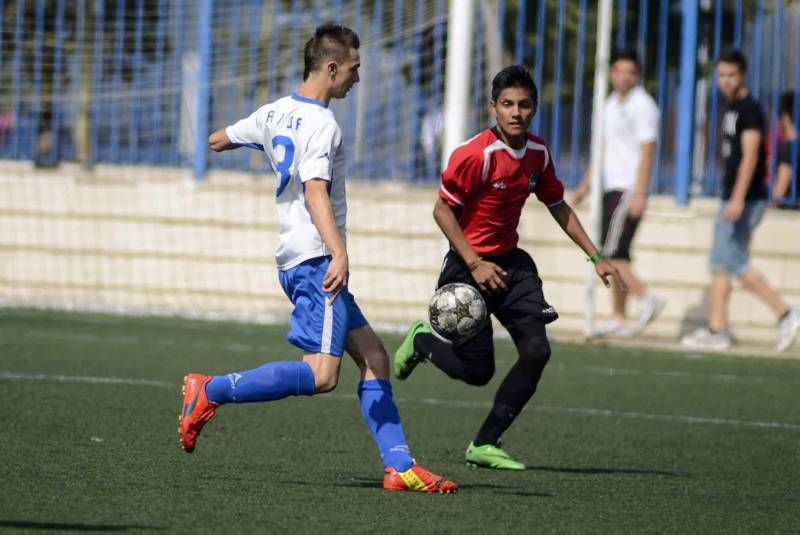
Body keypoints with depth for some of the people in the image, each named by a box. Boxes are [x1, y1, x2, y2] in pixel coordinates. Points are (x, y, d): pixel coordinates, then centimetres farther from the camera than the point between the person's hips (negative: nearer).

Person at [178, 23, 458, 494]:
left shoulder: (274, 114, 13)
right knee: (321, 375, -18)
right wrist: (339, 253, -36)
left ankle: (399, 465, 2)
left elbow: (219, 140, 28)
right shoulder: (321, 125, -13)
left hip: (296, 259, 10)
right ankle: (210, 391, -14)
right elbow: (315, 192, -25)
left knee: (373, 356, 8)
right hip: (316, 260, -10)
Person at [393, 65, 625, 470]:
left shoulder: (538, 154, 1)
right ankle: (421, 341, 27)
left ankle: (484, 445, 3)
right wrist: (474, 263, -21)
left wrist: (595, 257, 13)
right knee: (477, 371, -6)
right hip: (469, 266, -6)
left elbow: (558, 208, 16)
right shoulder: (475, 155, -19)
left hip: (511, 262, 6)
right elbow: (442, 210, -14)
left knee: (536, 350, -9)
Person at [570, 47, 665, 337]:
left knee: (611, 254, -15)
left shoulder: (642, 106, -9)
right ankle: (618, 319, 9)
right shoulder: (611, 104, 18)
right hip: (611, 188, 9)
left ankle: (647, 299, -12)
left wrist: (639, 193, -22)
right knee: (615, 255, 7)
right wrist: (586, 185, 24)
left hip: (629, 190, -9)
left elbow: (647, 151, -15)